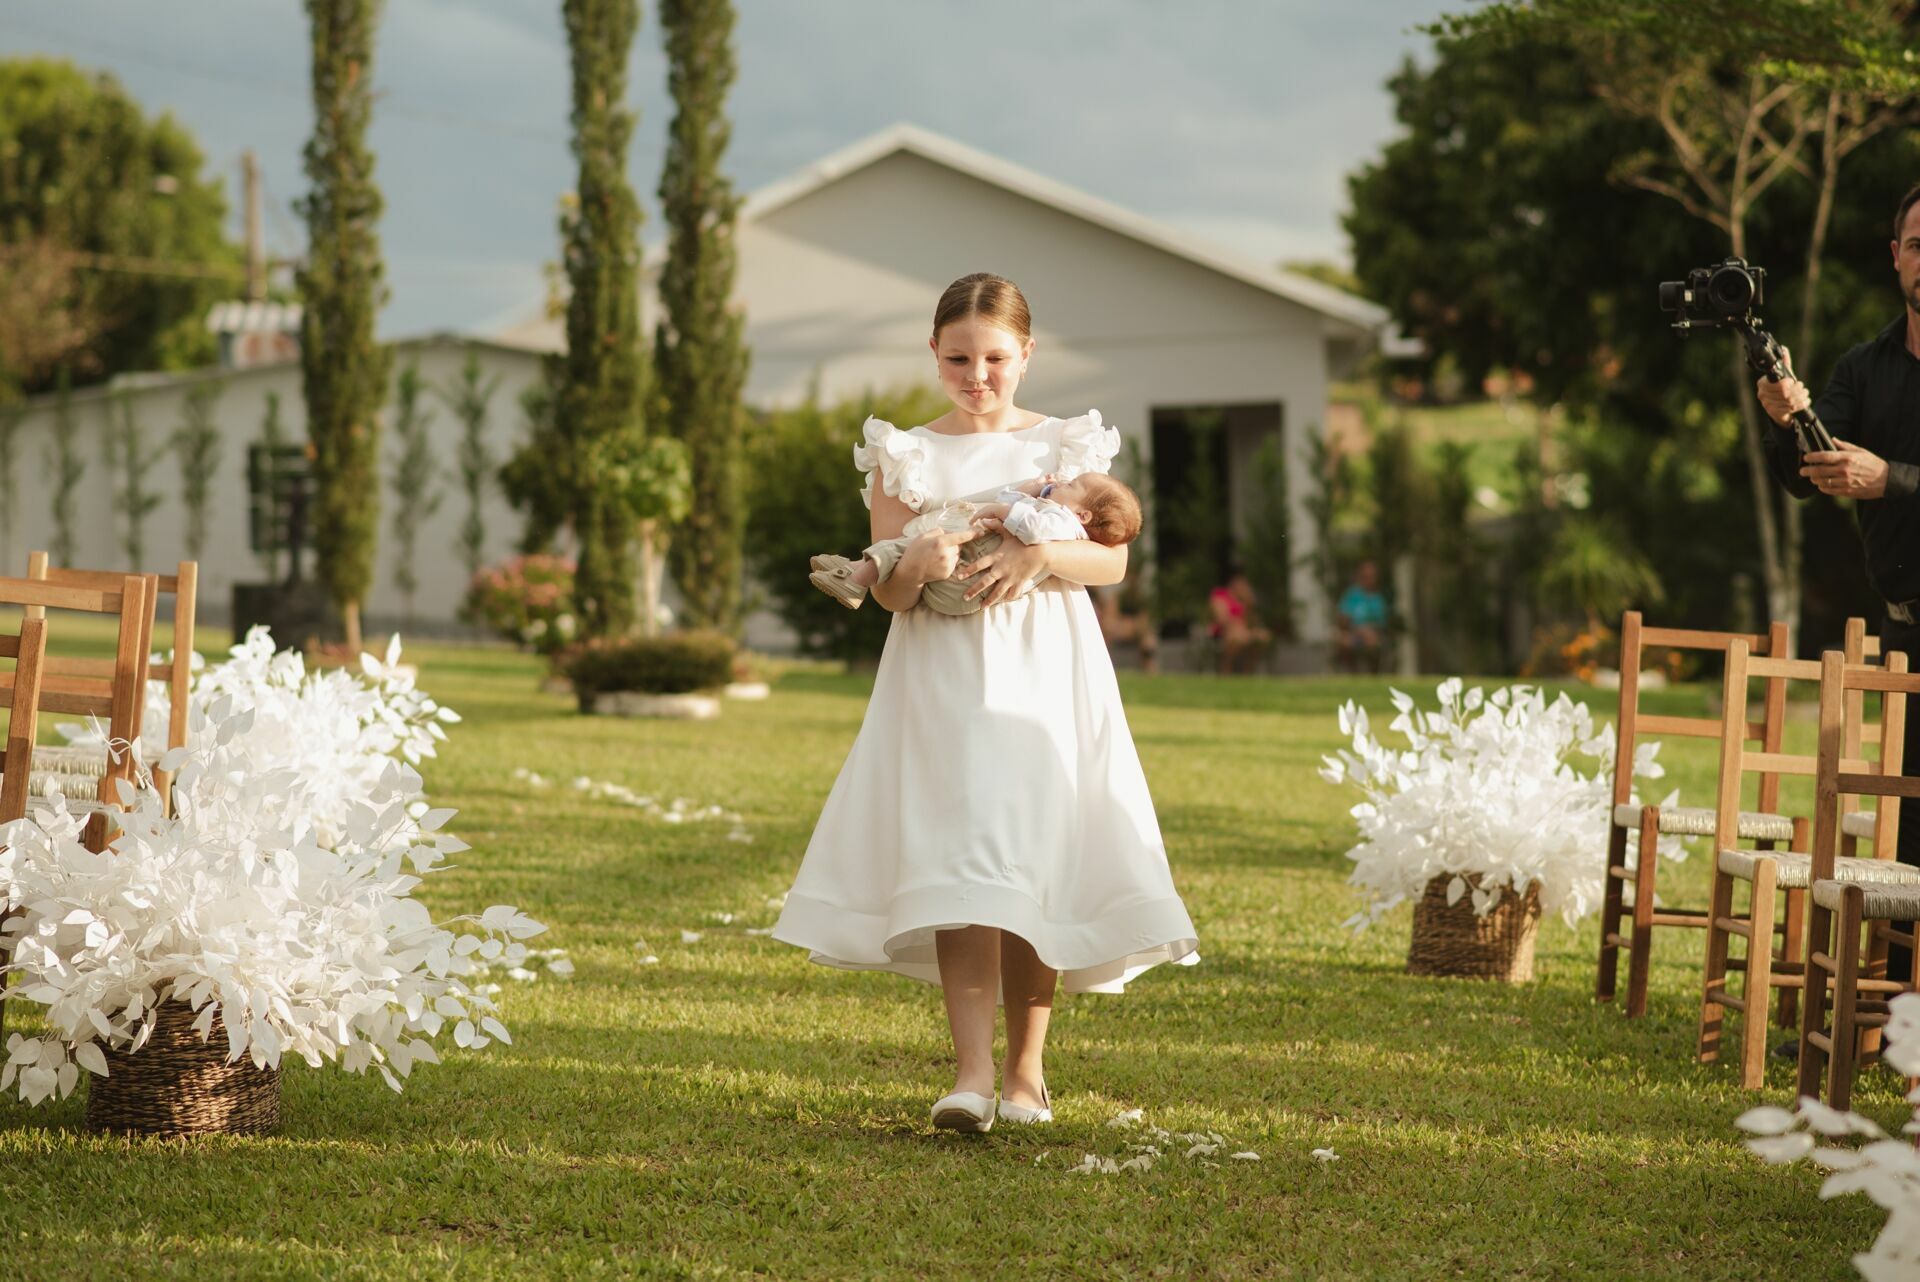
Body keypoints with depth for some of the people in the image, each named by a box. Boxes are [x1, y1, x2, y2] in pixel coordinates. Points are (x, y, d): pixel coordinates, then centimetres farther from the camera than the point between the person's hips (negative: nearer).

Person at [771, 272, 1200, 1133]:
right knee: (958, 860, -14)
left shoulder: (1067, 445, 8)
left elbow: (1113, 559, -1)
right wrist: (917, 567, -23)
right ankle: (972, 1071, -20)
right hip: (944, 681, -1)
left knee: (1038, 868, 1)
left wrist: (1035, 554, -19)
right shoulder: (903, 456, 6)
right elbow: (887, 591, -1)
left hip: (1045, 677, 1)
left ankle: (1026, 1067, 14)